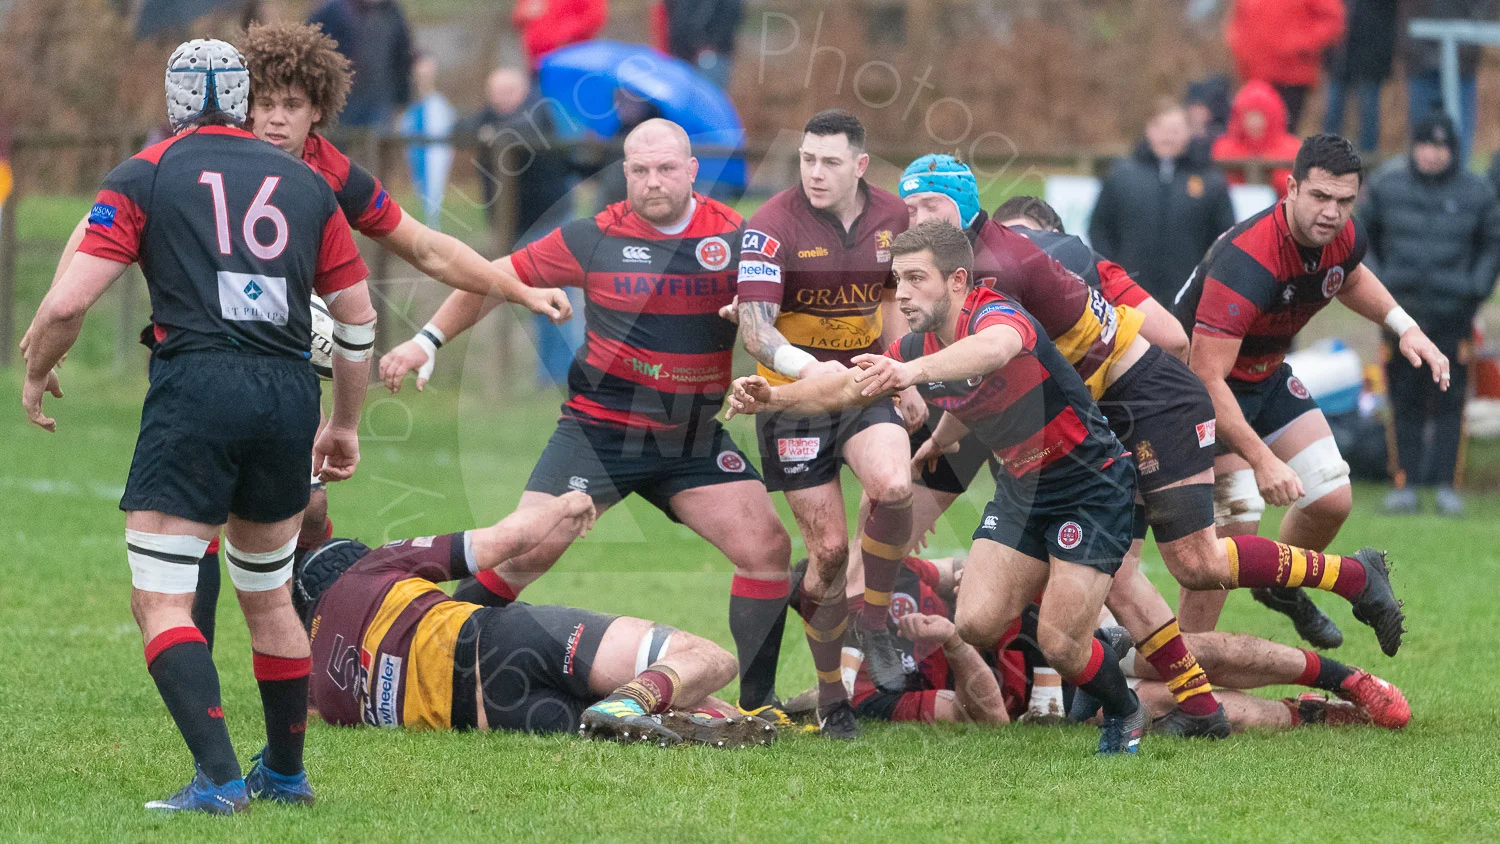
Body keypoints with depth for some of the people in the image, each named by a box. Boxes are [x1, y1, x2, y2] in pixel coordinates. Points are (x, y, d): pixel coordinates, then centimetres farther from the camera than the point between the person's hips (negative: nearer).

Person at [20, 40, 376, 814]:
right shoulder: (304, 183, 16)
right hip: (290, 391, 4)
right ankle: (285, 771, 30)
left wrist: (35, 376, 16)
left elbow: (68, 303, -3)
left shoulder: (144, 177, 5)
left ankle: (219, 778, -16)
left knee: (159, 601, -2)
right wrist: (345, 425, 30)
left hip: (196, 384, -4)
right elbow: (358, 317, 18)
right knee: (267, 595, 21)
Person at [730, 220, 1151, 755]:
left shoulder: (997, 315, -28)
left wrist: (913, 373, -70)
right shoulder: (918, 348, -3)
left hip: (1092, 485, -8)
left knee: (1059, 643, -12)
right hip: (1021, 486, 8)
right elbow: (844, 389, 5)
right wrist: (772, 398, -14)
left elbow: (992, 350, -52)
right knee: (977, 624, -5)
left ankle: (1124, 713, 18)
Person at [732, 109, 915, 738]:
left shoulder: (891, 218, -1)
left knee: (893, 487, -27)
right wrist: (808, 367, -43)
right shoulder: (772, 226, -16)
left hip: (864, 385, 3)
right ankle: (830, 696, 11)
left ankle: (873, 625, -3)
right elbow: (754, 328, -25)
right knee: (829, 548, -6)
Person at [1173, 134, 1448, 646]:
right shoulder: (1245, 263, -37)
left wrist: (1403, 325, 4)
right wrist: (1261, 460, -42)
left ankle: (1283, 588, 38)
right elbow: (1206, 378, -38)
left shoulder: (1345, 239, -11)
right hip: (1208, 386, -8)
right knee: (1232, 531, -18)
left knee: (1331, 500, 6)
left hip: (1267, 375, 8)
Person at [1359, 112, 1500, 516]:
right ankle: (1406, 484, 7)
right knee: (1404, 403, 3)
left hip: (1452, 315, -1)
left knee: (1449, 403, -3)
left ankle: (1445, 484, 1)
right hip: (1400, 312, 1)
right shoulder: (1386, 185, 3)